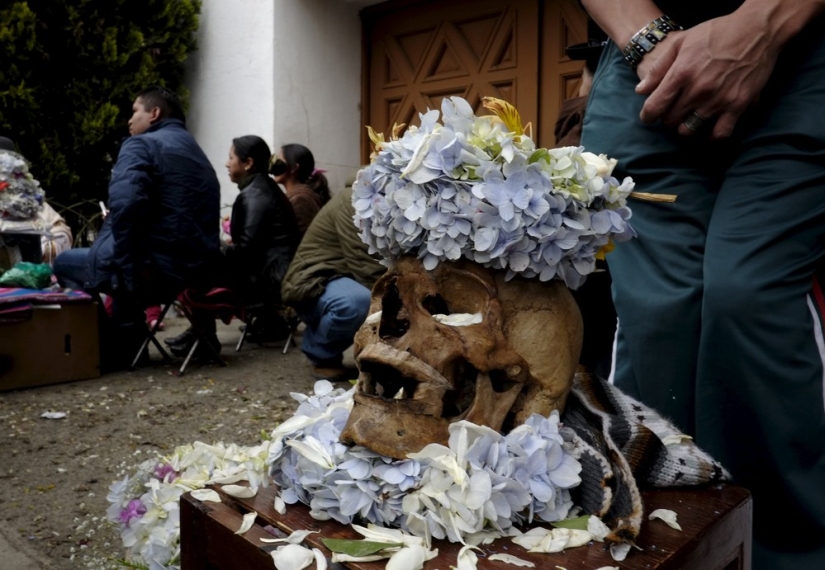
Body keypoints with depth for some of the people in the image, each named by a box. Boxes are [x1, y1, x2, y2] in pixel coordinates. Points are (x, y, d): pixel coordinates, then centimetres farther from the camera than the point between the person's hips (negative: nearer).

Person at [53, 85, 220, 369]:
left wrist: (128, 273, -15)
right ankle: (126, 340, 27)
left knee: (65, 262, 18)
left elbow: (124, 206, -22)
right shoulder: (198, 154, 21)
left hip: (157, 266, -8)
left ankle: (114, 346, 18)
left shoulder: (141, 144, -5)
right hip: (197, 268, 8)